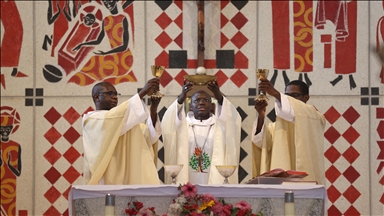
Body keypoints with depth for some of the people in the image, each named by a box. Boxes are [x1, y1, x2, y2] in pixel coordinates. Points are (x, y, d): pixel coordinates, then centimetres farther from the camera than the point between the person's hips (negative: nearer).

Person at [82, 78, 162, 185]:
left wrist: (153, 108, -11)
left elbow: (148, 136, 4)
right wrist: (142, 93, -23)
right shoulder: (90, 120, -1)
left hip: (128, 182, 6)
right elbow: (113, 118, -21)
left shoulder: (122, 118, 20)